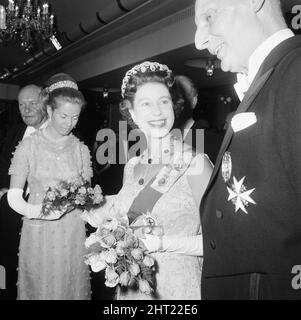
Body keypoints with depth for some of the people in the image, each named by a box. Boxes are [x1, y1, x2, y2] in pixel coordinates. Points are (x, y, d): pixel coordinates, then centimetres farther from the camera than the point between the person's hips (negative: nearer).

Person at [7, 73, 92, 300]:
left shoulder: (81, 149, 3)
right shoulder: (28, 146, -4)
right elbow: (14, 196, -4)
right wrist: (36, 211, -24)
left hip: (73, 232, 2)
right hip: (38, 233, -2)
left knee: (73, 287, 11)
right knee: (40, 288, 9)